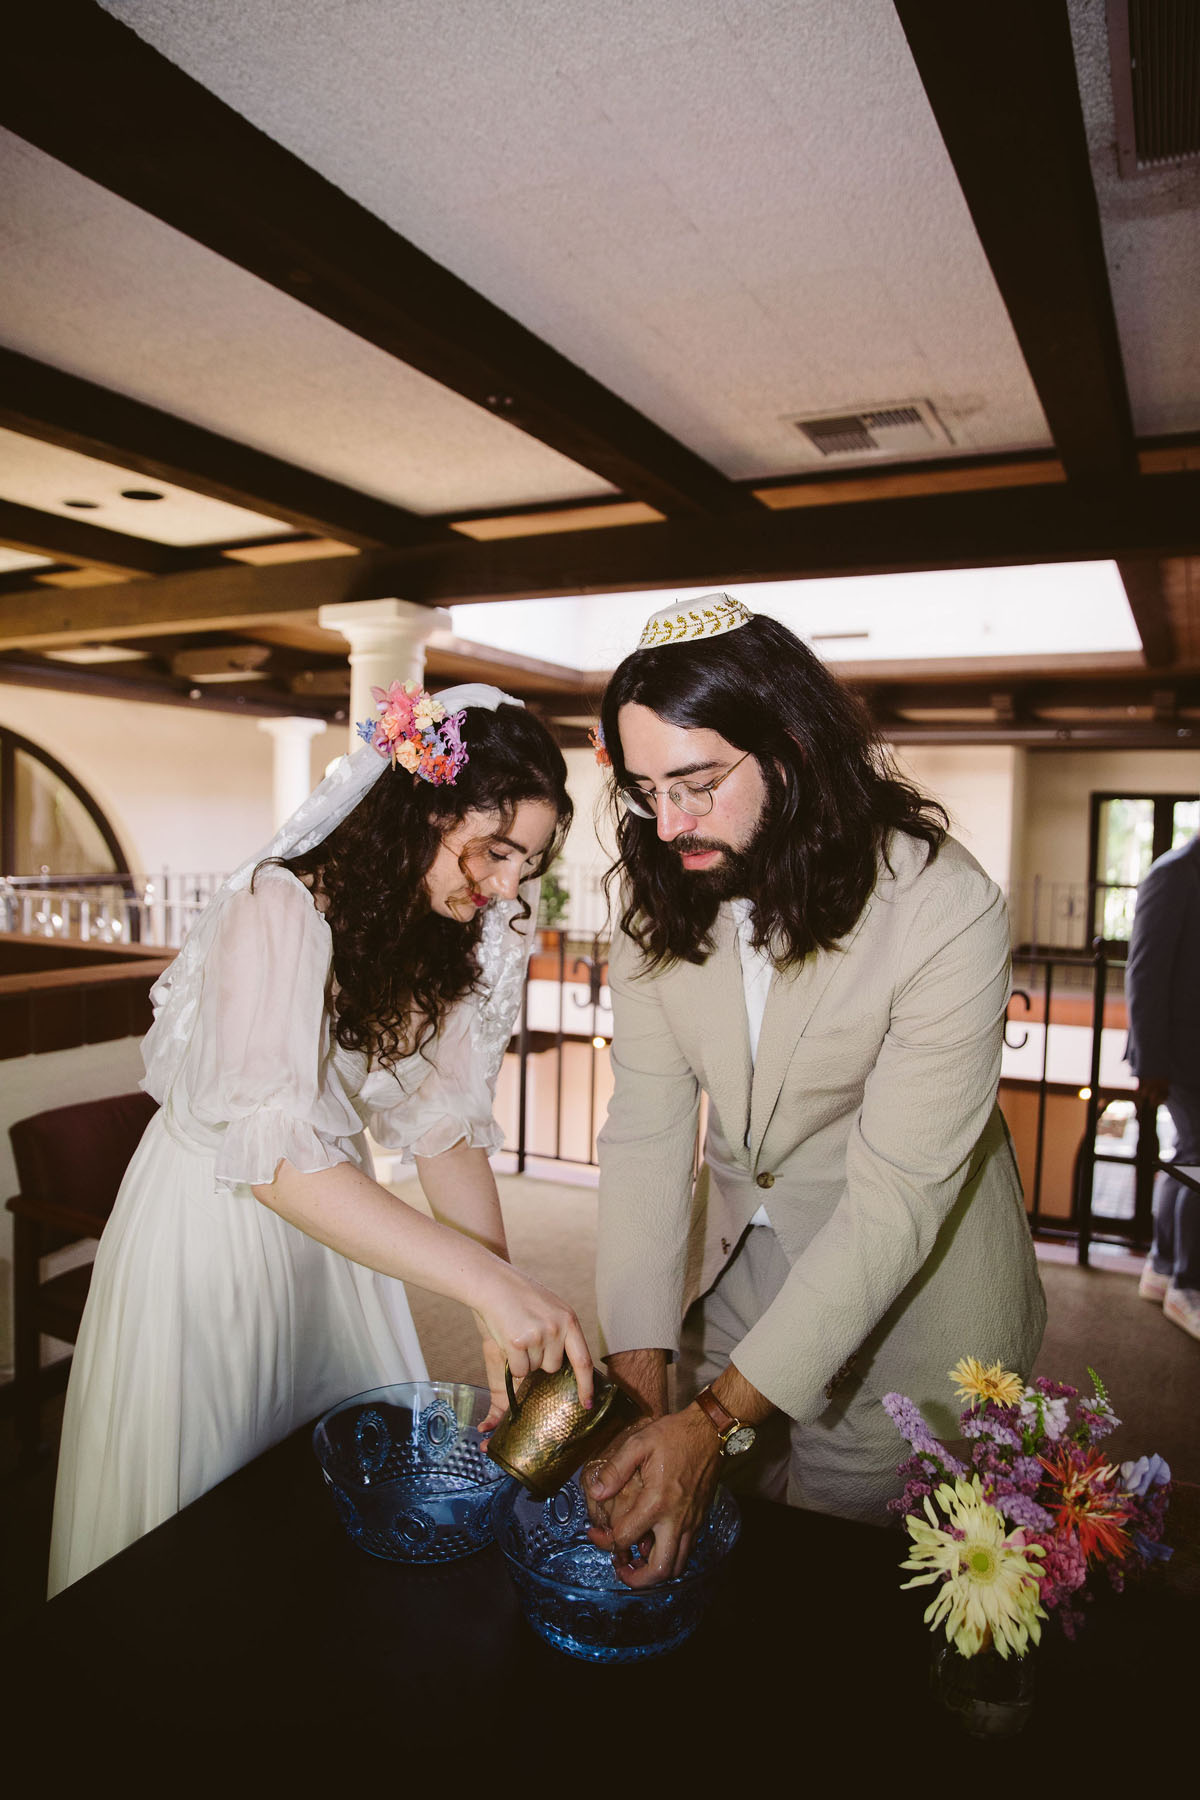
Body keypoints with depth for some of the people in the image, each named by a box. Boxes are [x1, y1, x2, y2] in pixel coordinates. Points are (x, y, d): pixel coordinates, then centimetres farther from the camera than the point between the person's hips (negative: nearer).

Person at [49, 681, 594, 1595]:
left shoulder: (466, 934, -7)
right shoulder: (278, 912, -29)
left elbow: (446, 1122, -8)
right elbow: (277, 1160, -37)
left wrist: (512, 1322, -18)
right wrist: (487, 1280, -43)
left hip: (334, 1214, 6)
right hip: (213, 1210, -6)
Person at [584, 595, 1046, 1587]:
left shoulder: (948, 909, -29)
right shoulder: (659, 893, -12)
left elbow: (896, 1199, -29)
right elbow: (646, 1130, -14)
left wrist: (715, 1420, -31)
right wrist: (640, 1383, -19)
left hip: (913, 1282, -4)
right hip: (737, 1254, 5)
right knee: (710, 1546, 22)